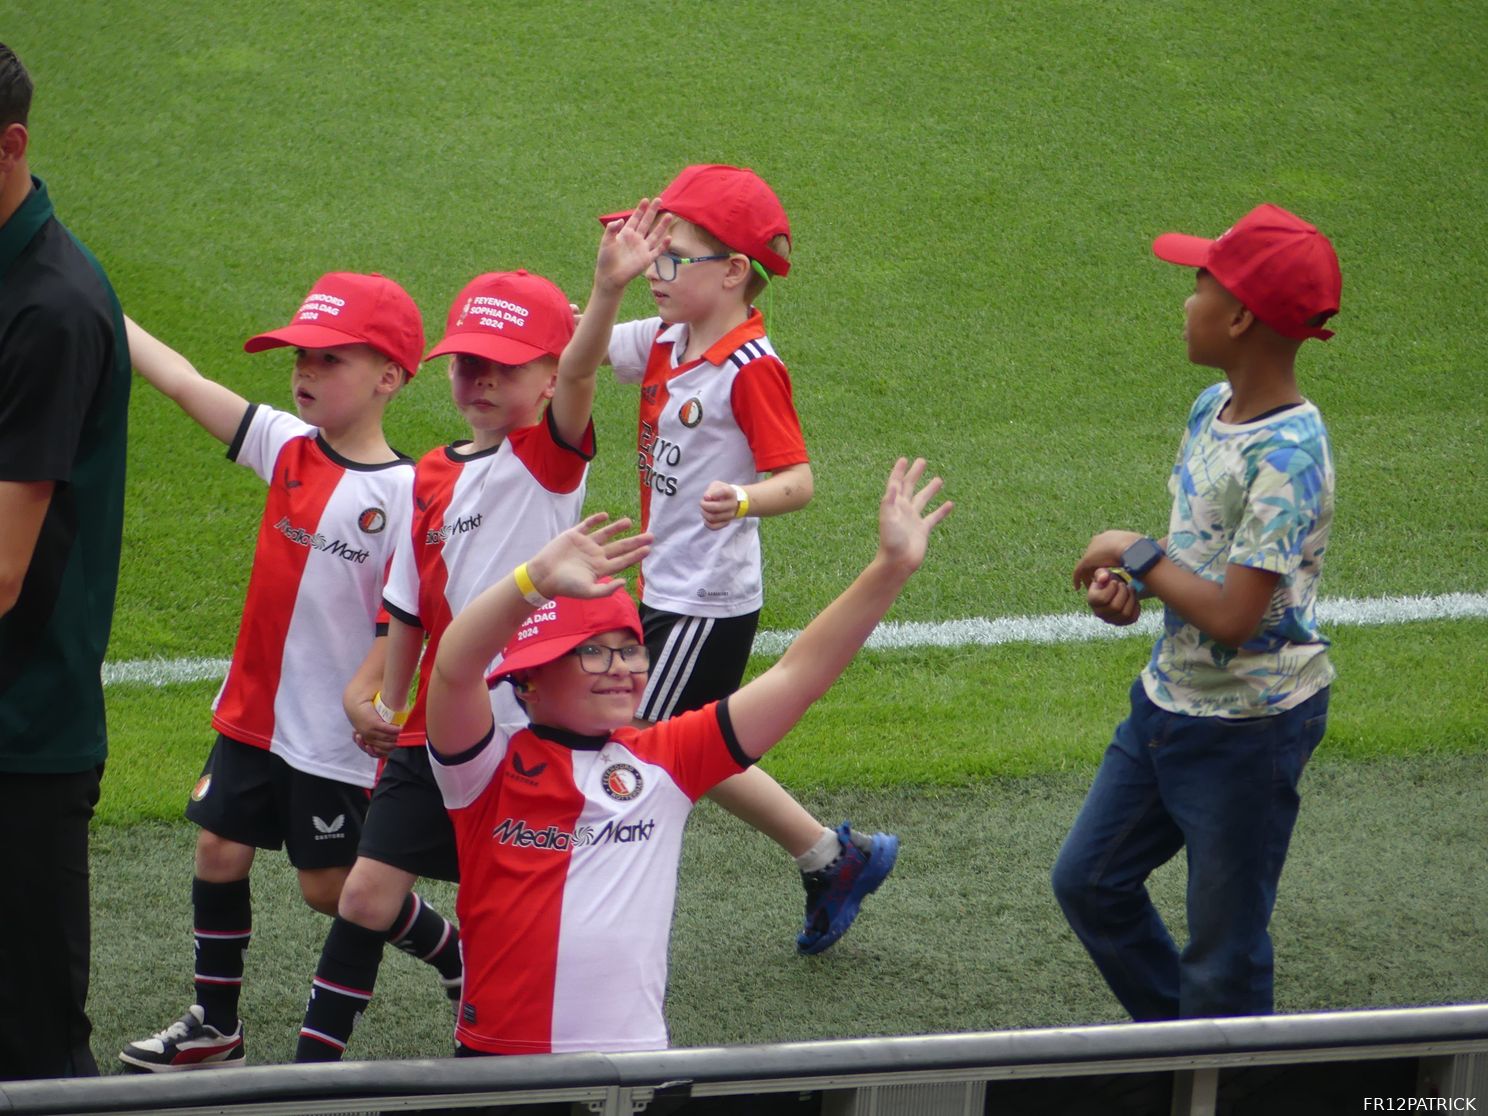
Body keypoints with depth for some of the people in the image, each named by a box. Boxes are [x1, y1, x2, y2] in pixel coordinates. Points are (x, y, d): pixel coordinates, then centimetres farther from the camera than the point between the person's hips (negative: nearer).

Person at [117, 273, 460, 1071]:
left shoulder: (402, 494, -17)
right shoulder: (288, 447, 0)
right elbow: (184, 384, -2)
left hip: (339, 730, -6)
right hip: (255, 712, 6)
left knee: (334, 885, 5)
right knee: (219, 852, 8)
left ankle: (466, 966, 26)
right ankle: (214, 1028, 21)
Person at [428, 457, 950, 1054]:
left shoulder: (663, 762, 7)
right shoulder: (493, 765, -3)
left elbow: (796, 676, 6)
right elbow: (455, 669, -22)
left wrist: (890, 569, -2)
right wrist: (537, 580, -38)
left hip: (634, 1050, 3)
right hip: (500, 1052, -2)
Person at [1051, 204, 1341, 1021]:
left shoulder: (1287, 456, -25)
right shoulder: (1213, 410, 3)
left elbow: (1233, 615, -30)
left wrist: (1136, 553, -17)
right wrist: (1129, 587, -3)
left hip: (1249, 727, -10)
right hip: (1169, 700, 10)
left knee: (1224, 948, 4)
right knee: (1088, 883, 19)